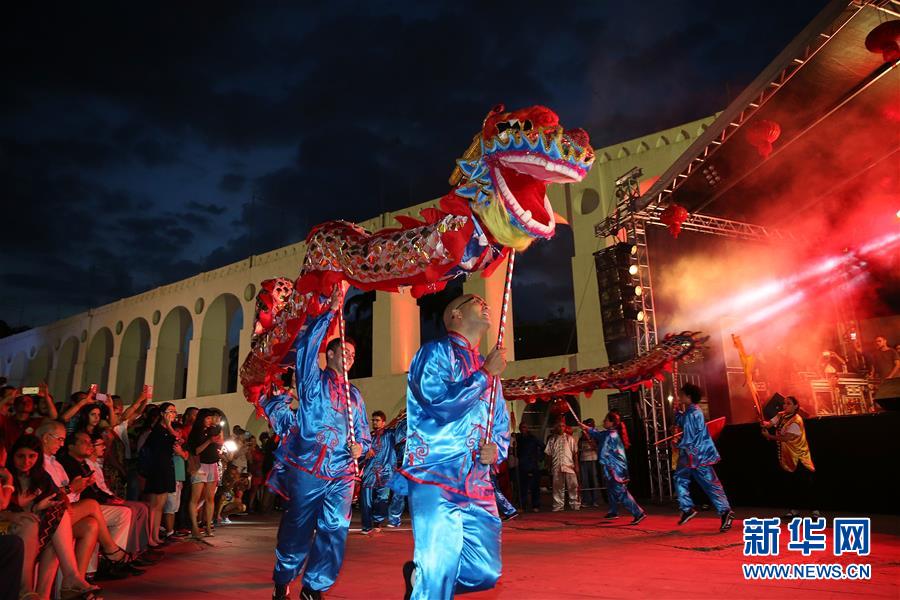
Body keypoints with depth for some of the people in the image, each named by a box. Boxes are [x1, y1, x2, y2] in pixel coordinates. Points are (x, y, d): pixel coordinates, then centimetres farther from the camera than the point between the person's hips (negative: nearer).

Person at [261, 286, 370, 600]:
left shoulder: (354, 394, 19)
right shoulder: (313, 380, 5)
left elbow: (363, 431, 20)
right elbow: (305, 345, -12)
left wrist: (361, 446, -3)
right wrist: (330, 311, -16)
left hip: (342, 473, 4)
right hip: (308, 469, -4)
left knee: (335, 531, 0)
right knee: (298, 530, 6)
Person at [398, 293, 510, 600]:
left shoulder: (487, 368, 22)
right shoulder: (436, 351, 1)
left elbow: (502, 428, 25)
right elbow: (438, 401, -17)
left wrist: (495, 449, 2)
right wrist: (485, 375, -8)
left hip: (478, 486, 7)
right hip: (435, 478, -6)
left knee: (486, 572, 4)